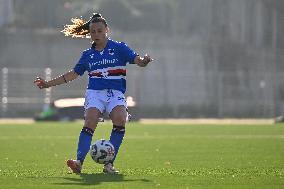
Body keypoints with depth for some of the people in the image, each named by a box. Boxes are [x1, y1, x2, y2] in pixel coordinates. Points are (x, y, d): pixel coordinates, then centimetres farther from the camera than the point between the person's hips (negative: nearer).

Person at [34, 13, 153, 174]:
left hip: (116, 93, -2)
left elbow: (138, 60, -5)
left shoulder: (119, 48, 6)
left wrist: (144, 61, -31)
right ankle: (79, 162, -33)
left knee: (120, 119, -28)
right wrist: (48, 84, 20)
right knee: (90, 121, -24)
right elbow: (73, 74, 23)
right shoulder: (88, 55, 16)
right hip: (95, 92, 2)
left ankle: (109, 163, -26)